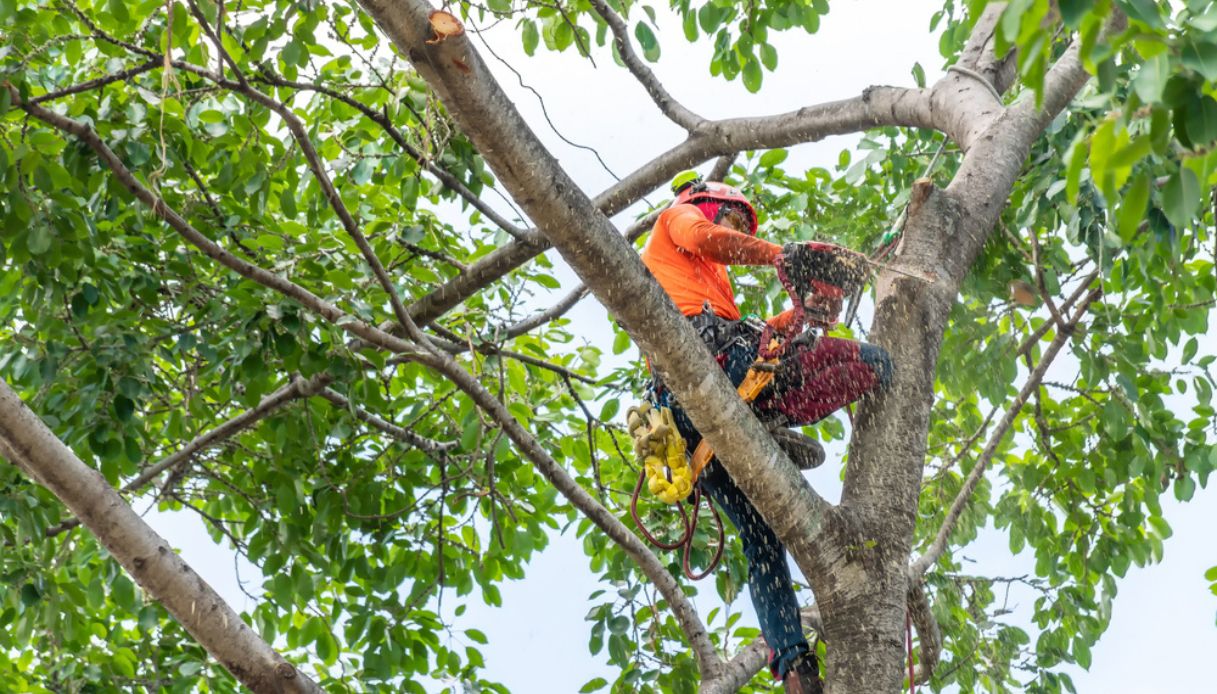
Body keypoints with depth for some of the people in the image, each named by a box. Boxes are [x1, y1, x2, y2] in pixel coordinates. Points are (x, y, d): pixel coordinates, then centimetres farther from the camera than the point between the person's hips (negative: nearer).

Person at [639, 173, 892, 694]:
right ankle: (772, 416, -25)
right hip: (708, 348, -8)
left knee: (761, 539, 5)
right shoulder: (678, 216, 27)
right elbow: (703, 237, 1)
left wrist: (802, 312, 25)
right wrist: (779, 256, -5)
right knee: (874, 363, -8)